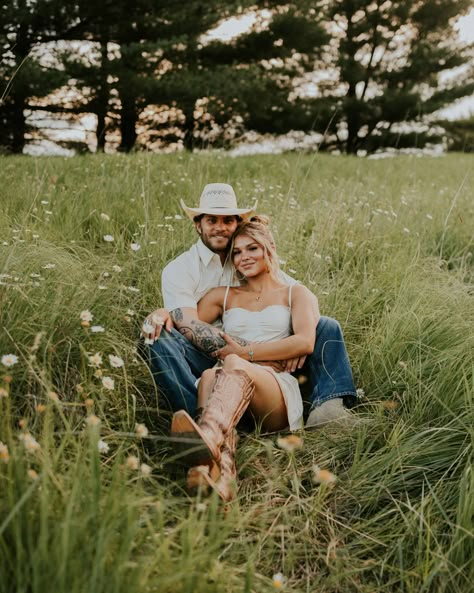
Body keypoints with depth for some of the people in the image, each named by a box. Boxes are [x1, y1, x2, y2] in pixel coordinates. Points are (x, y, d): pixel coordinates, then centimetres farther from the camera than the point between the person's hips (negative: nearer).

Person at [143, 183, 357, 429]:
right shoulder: (179, 270, -3)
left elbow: (307, 297, 3)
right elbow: (191, 328, -19)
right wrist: (255, 353, -29)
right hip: (206, 361, -4)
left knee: (327, 327, -5)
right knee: (161, 337, -31)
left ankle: (327, 404, -27)